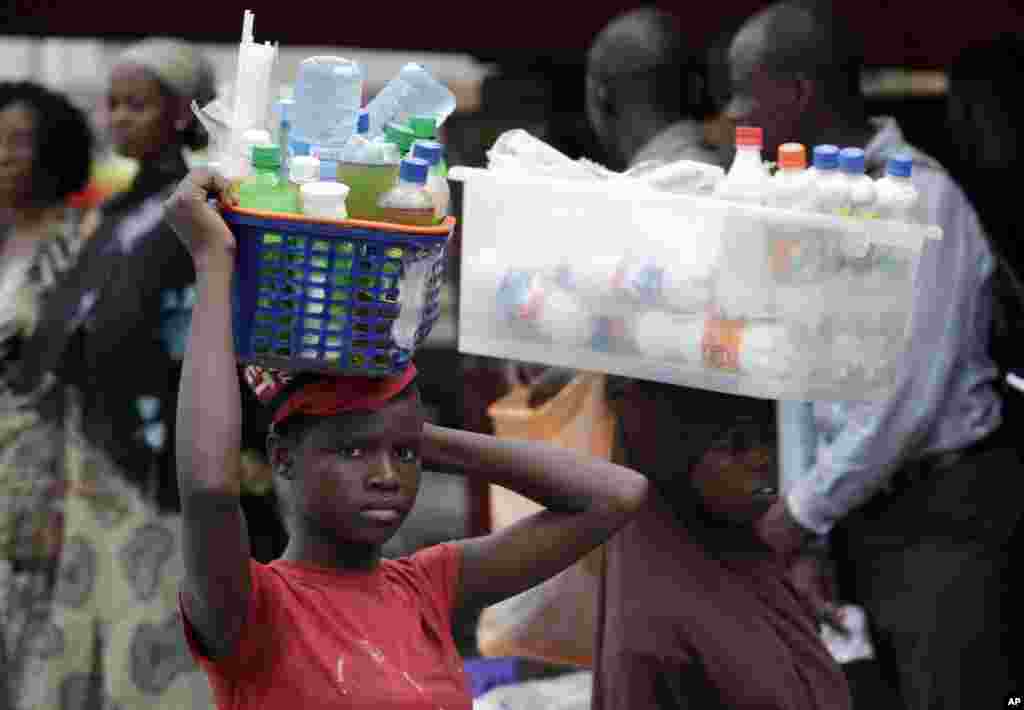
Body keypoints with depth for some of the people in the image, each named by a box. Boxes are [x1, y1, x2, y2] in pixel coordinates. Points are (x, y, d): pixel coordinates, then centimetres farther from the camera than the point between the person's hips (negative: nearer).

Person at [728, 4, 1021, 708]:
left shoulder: (923, 201, -17)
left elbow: (910, 399, -21)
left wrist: (803, 510, -12)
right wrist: (802, 540, 4)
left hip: (942, 507, -8)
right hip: (860, 509, 8)